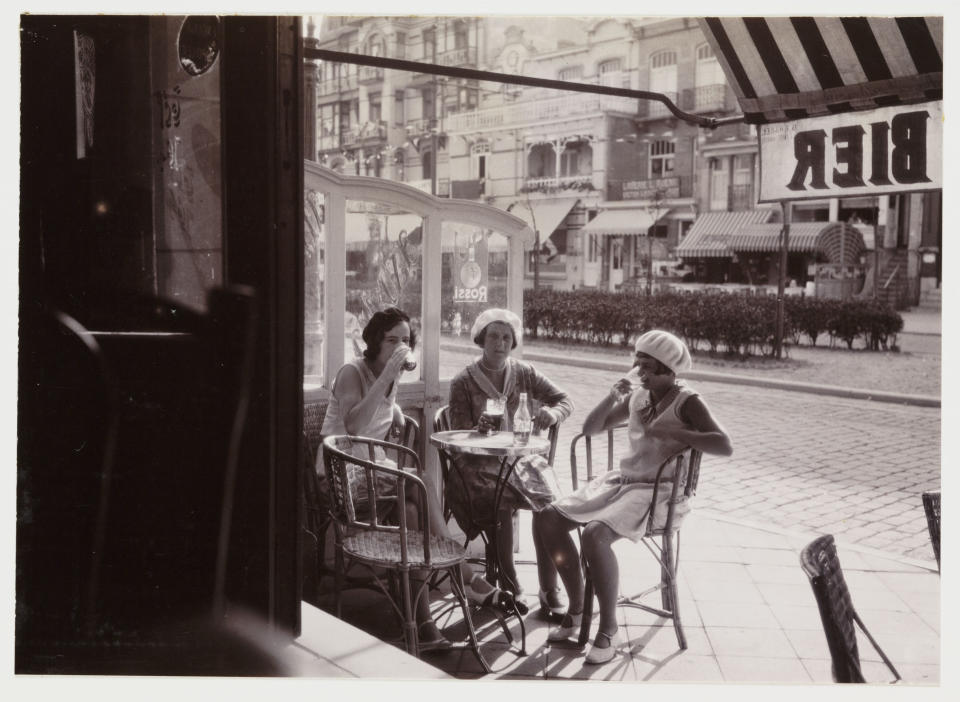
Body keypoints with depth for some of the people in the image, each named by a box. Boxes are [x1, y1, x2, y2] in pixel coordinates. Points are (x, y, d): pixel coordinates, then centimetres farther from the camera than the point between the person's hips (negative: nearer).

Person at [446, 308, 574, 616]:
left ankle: (549, 591, -18)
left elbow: (565, 400, 10)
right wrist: (480, 429, -24)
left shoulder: (524, 373, 10)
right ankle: (509, 589, -19)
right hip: (479, 463, -2)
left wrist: (553, 413, -14)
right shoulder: (463, 382, 2)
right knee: (500, 501, -34)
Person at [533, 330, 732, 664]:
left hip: (657, 492, -7)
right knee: (547, 519, -8)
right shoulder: (637, 398, 12)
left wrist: (669, 432, -22)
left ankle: (608, 629, -15)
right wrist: (612, 397, 0)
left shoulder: (686, 402, -7)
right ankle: (576, 608, 7)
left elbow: (725, 446, -21)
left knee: (594, 535, -32)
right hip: (619, 481, 8)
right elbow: (590, 428, 17)